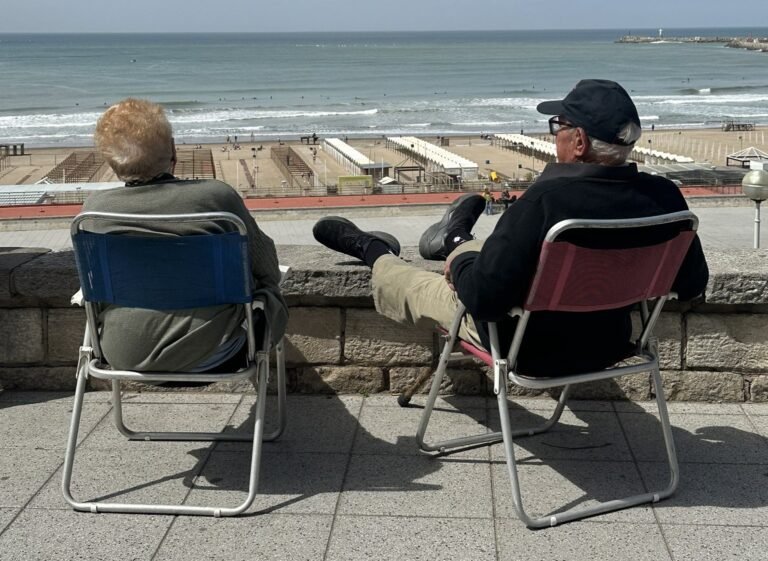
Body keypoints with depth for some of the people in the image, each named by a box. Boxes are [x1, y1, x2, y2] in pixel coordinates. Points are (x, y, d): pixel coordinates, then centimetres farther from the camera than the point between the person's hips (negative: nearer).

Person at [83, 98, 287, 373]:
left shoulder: (95, 208, -9)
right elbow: (266, 267, 0)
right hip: (211, 360, -3)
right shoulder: (217, 196, -16)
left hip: (125, 358, 4)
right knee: (270, 297, 25)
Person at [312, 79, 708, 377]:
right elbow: (692, 285, -4)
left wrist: (461, 268, -8)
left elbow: (482, 297, -31)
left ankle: (374, 251, 49)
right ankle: (454, 240, 61)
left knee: (421, 289, 21)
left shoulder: (545, 200, -34)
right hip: (610, 346, 6)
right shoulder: (664, 197, -17)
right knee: (490, 254, 31)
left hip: (534, 353, -5)